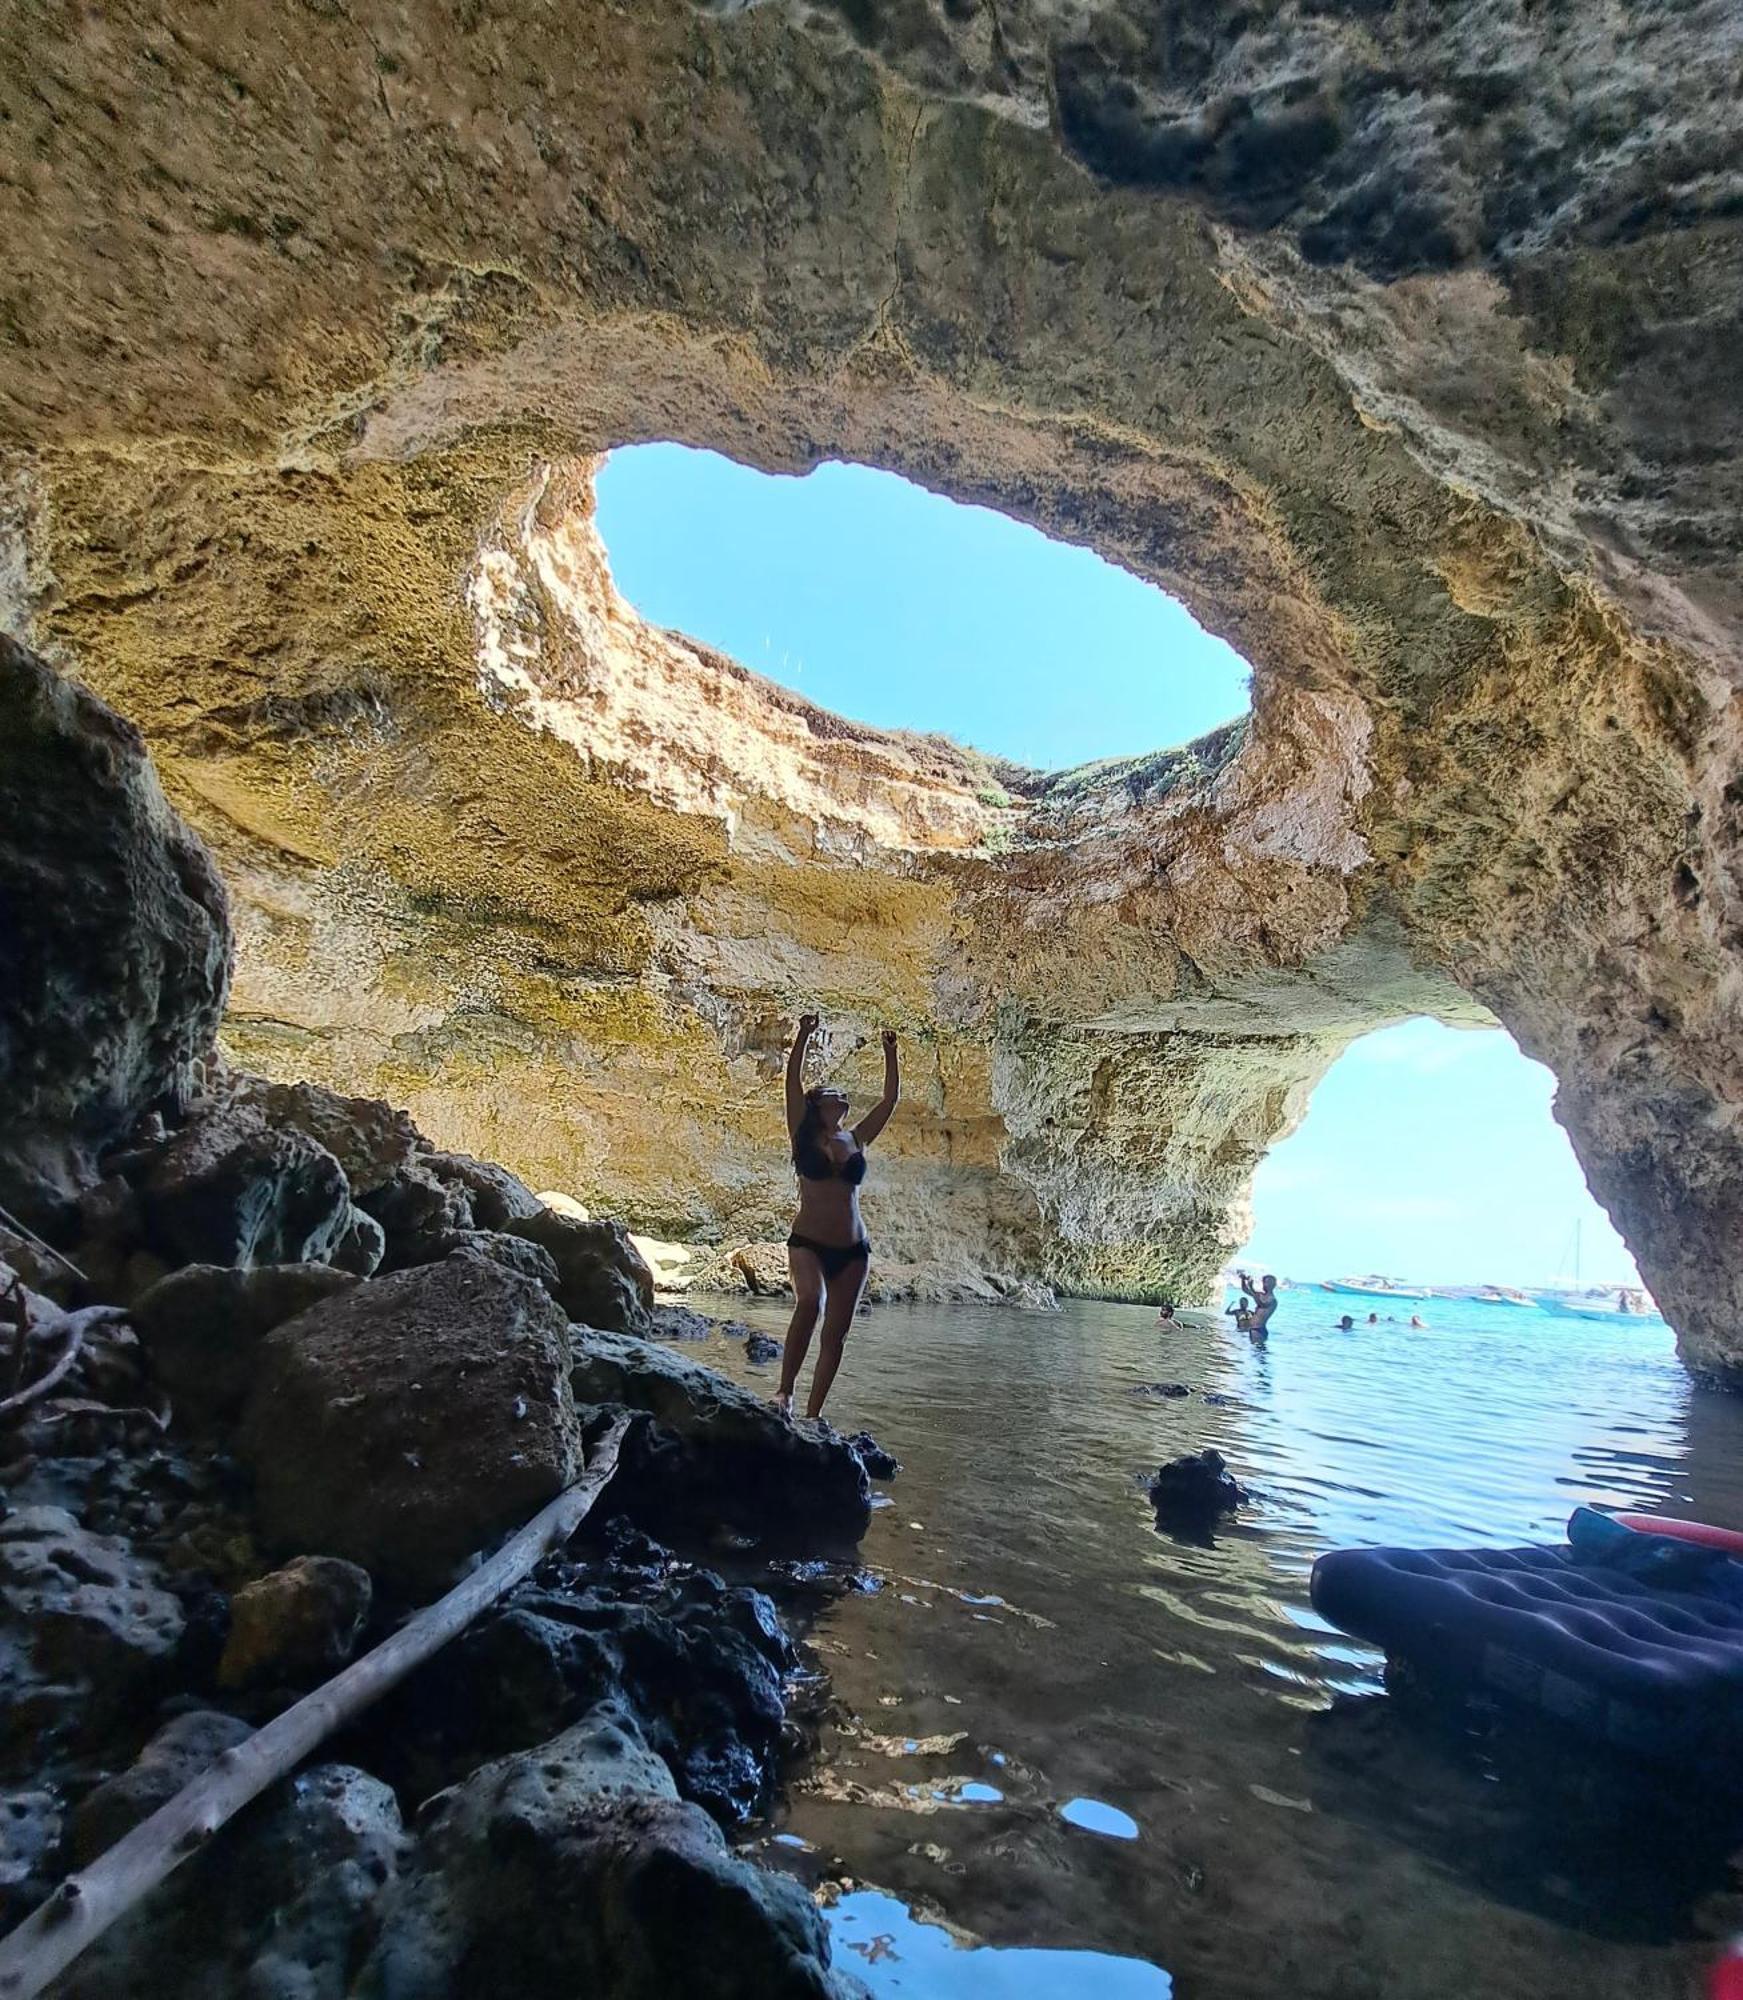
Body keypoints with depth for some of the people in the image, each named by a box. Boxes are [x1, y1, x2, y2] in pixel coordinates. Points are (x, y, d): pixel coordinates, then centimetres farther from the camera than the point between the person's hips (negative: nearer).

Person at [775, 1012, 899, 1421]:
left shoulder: (856, 1140, 12)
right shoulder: (803, 1136, 3)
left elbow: (890, 1099, 13)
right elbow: (793, 1082, -6)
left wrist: (890, 1053, 10)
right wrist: (804, 1036, -12)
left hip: (853, 1251, 4)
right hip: (808, 1243, -4)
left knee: (835, 1334, 2)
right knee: (809, 1302, -30)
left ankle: (812, 1415, 10)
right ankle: (784, 1391, -20)